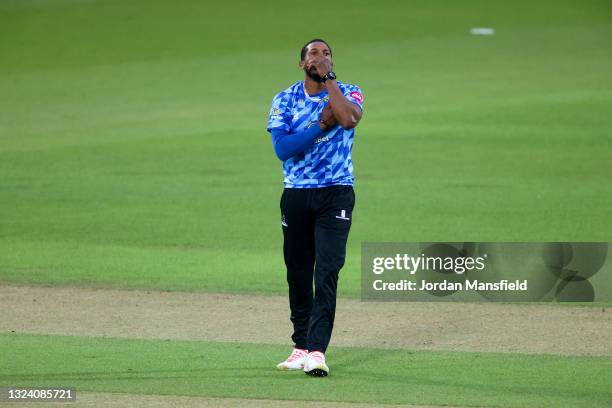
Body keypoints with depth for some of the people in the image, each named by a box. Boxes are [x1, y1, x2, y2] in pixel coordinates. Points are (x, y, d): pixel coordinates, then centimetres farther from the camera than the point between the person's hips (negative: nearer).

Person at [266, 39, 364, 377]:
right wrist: (321, 125, -15)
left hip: (336, 194, -2)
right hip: (296, 195, 2)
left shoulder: (347, 93, 4)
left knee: (327, 271, -14)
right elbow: (282, 147, -9)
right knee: (298, 273, 8)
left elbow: (349, 119, -21)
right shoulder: (285, 100, 5)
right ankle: (301, 346, 18)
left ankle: (317, 351, -20)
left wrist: (328, 78, -14)